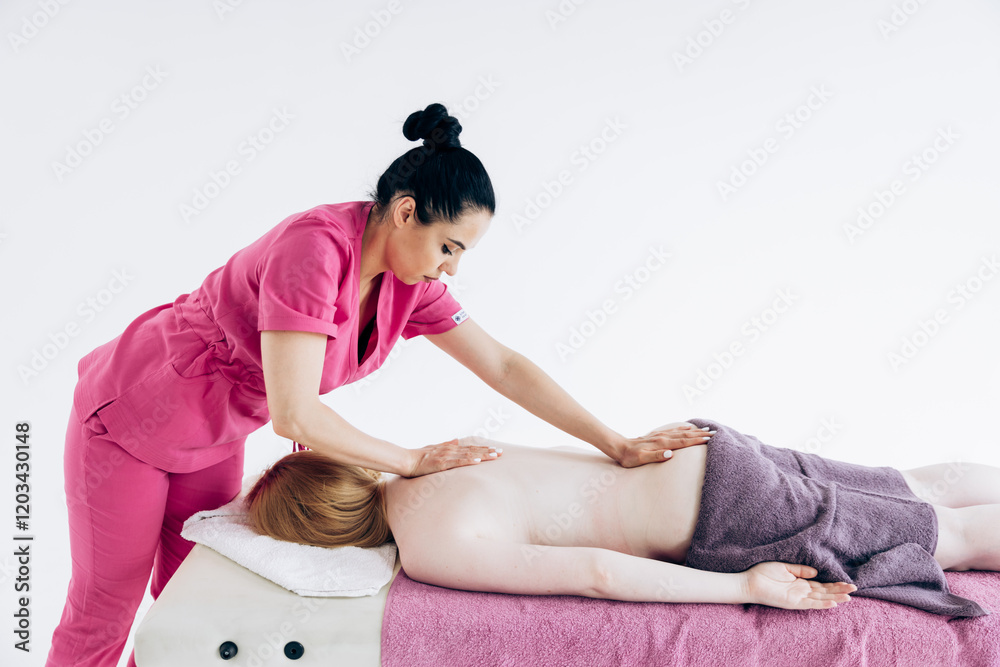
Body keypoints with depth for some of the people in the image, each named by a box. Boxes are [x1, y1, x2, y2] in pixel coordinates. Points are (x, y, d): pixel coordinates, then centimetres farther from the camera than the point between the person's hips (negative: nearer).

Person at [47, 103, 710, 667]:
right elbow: (295, 416, -37)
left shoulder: (407, 281, -11)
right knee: (104, 609, 11)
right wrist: (414, 461, -24)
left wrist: (618, 446, -11)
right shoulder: (314, 247, -35)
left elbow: (504, 366, -8)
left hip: (217, 438, 7)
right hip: (130, 418, -6)